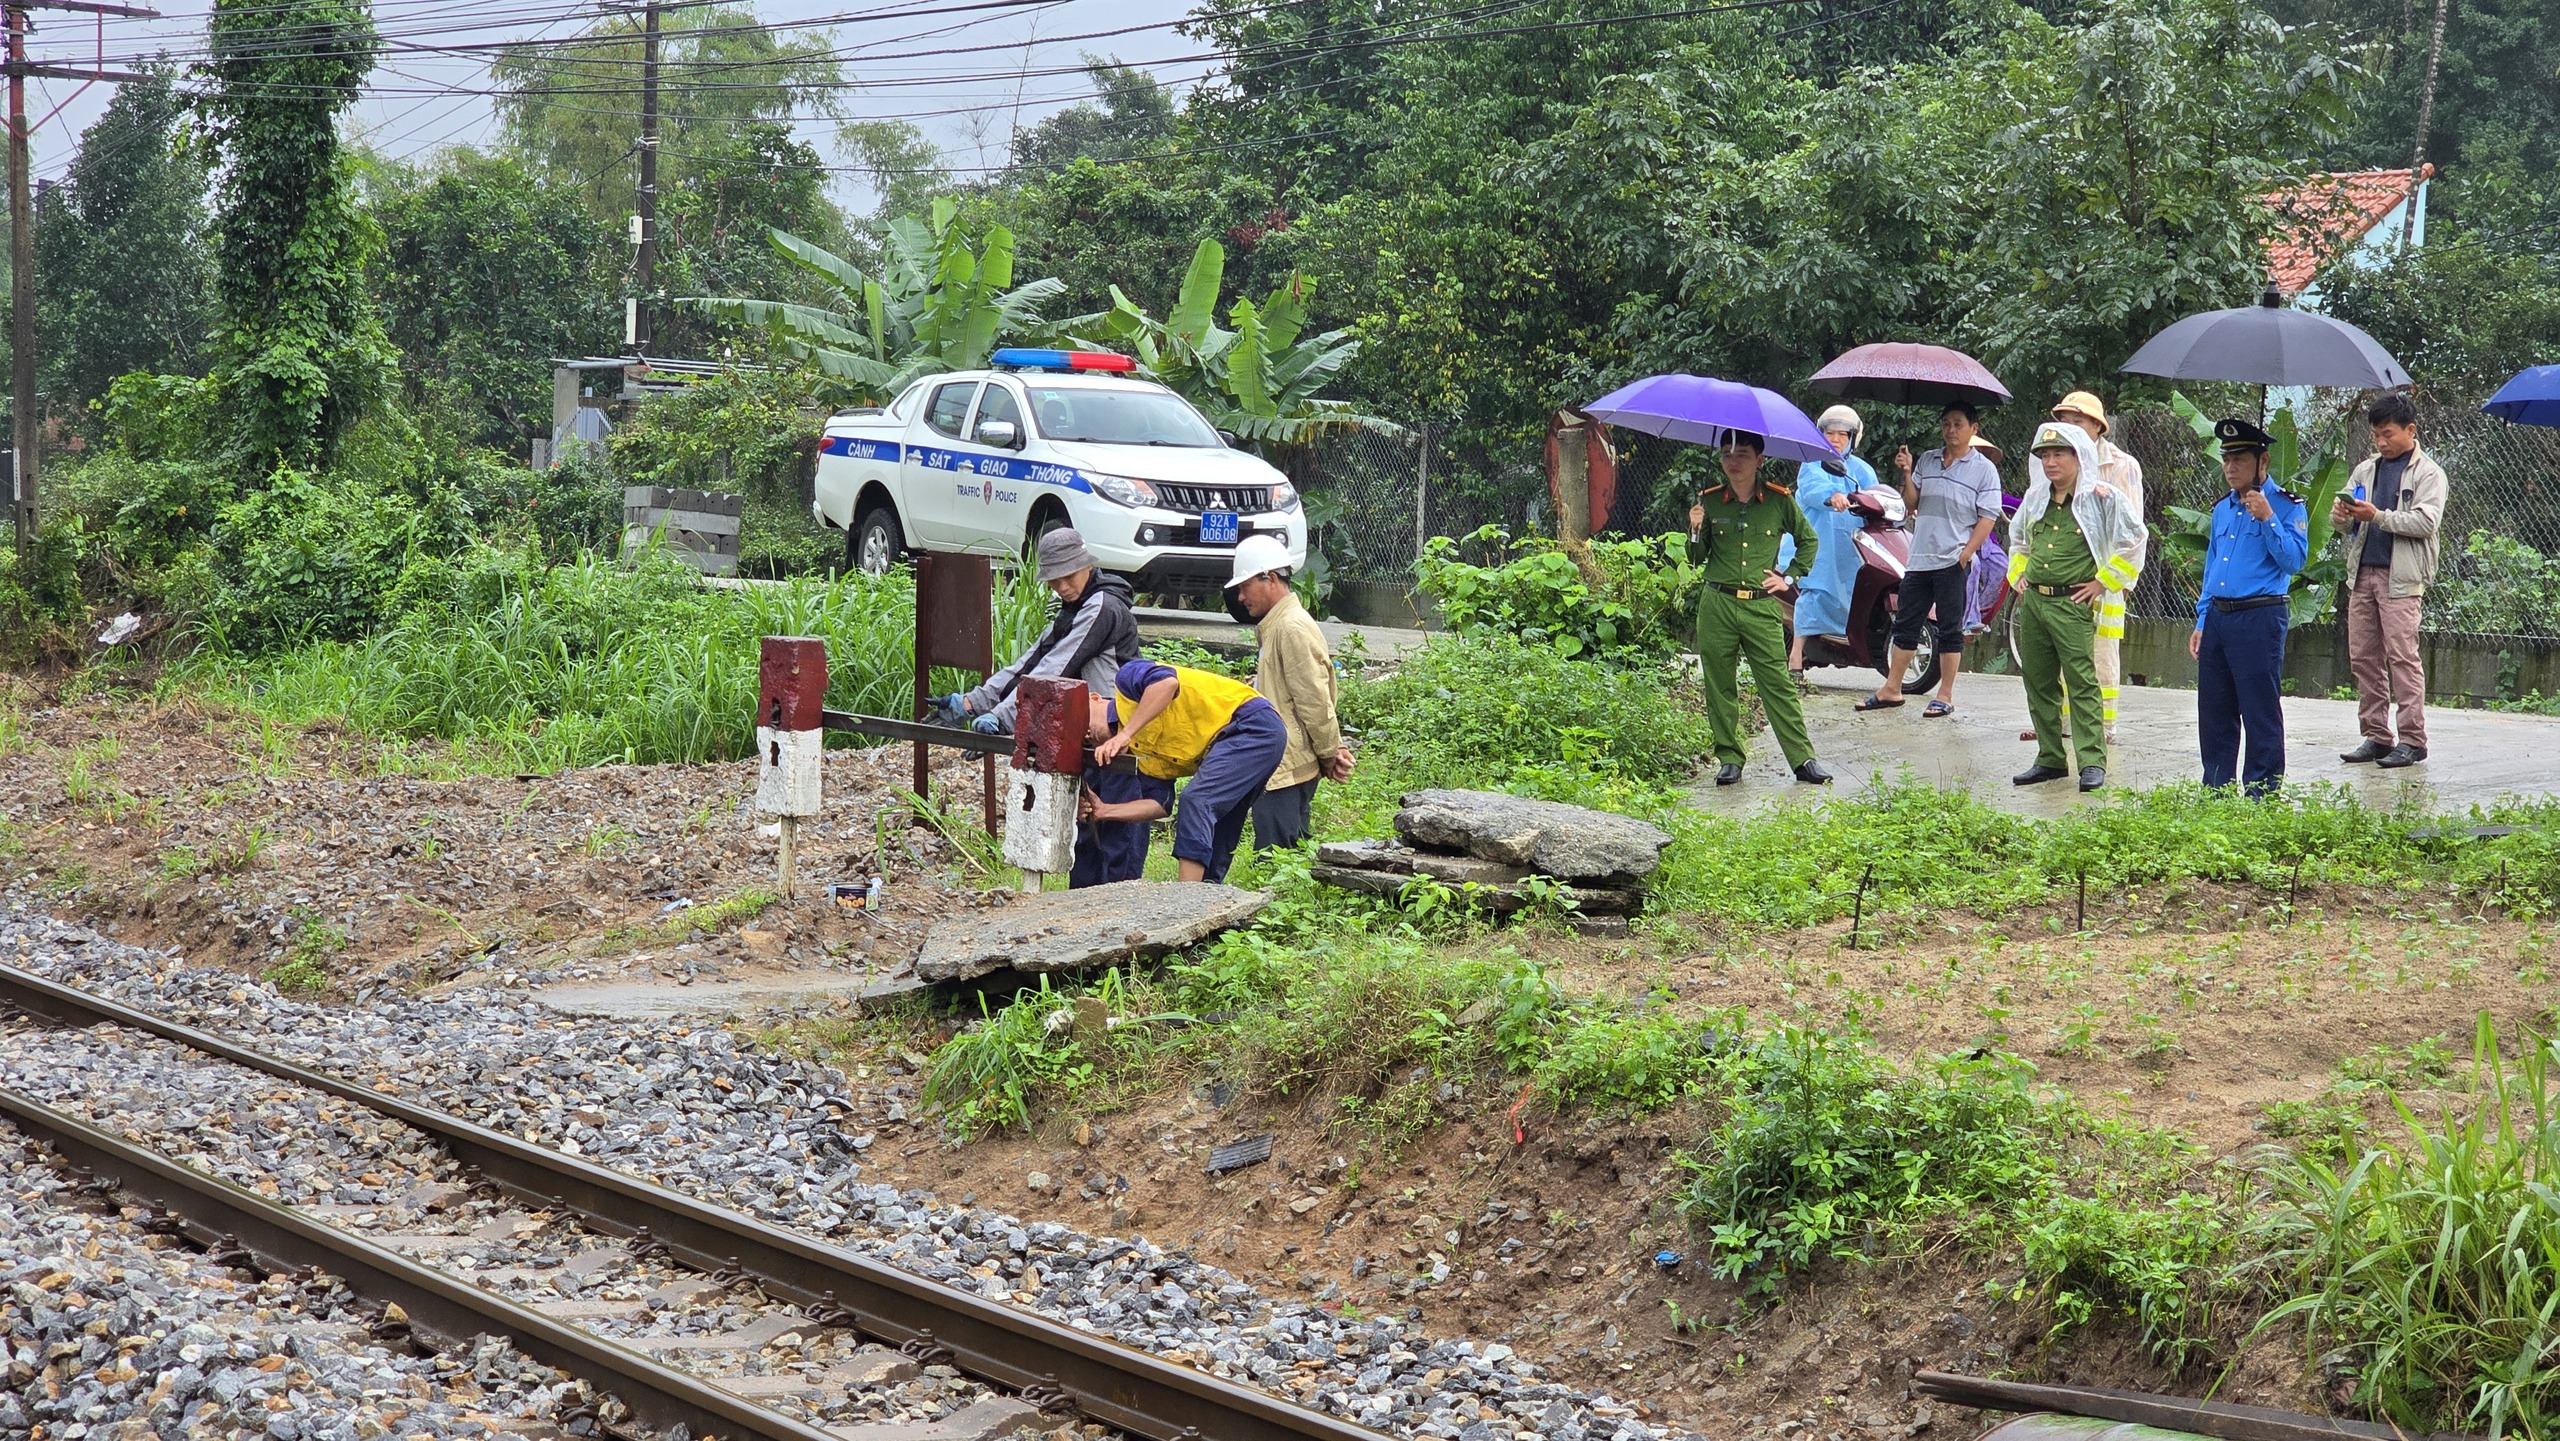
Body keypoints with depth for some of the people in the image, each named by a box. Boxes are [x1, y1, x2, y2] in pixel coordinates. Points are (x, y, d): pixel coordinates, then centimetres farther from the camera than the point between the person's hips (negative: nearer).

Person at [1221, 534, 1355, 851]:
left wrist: (1330, 754, -9)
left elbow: (1314, 700, -16)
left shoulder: (1293, 628, -14)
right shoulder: (1276, 626, 19)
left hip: (1287, 768, -10)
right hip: (1280, 765, 10)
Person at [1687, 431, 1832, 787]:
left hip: (1761, 607, -1)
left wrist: (1789, 577, 8)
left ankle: (1803, 758, -2)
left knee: (1779, 684, -4)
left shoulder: (1779, 501, 2)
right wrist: (1695, 530, -11)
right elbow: (1697, 560, 7)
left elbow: (1809, 540, 18)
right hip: (1717, 605, 1)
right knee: (1719, 686, 4)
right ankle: (1729, 759, 13)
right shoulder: (1709, 501, 5)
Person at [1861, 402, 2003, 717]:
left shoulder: (1984, 469, 0)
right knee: (1905, 625, 9)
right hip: (1919, 558, 5)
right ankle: (1891, 689, 16)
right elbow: (1911, 505, 14)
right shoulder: (1927, 461, 13)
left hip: (1953, 562, -5)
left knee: (1950, 630, 2)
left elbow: (1987, 517, -5)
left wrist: (1966, 554, -13)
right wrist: (1906, 475, -3)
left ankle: (1945, 697, 7)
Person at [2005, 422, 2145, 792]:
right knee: (2038, 683, 9)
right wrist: (2018, 576, 17)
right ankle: (2050, 758, 16)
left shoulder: (2101, 497, -6)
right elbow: (2018, 538, 31)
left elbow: (2135, 539, -5)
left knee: (2081, 684, -9)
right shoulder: (2035, 497, 13)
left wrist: (2102, 581, -6)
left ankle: (2092, 762, -9)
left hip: (2072, 604, -7)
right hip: (2032, 600, 7)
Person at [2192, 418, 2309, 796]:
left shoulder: (2287, 506, -3)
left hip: (2259, 619, -7)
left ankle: (2262, 794, 2)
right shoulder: (2222, 509, 18)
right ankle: (2215, 792, 17)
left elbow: (2294, 561, -14)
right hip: (2217, 618, 7)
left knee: (2261, 713, -4)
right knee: (2213, 714, 10)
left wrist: (2268, 520, -20)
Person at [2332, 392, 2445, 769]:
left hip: (2400, 576, -6)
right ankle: (2376, 735, 12)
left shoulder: (2427, 473, 0)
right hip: (2363, 572, 6)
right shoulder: (2366, 471, 18)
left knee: (2402, 655, -9)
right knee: (2363, 656, 5)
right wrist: (2340, 514, -8)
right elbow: (2341, 511, 16)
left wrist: (2378, 516, -20)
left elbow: (2426, 522, -12)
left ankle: (2412, 738, -6)